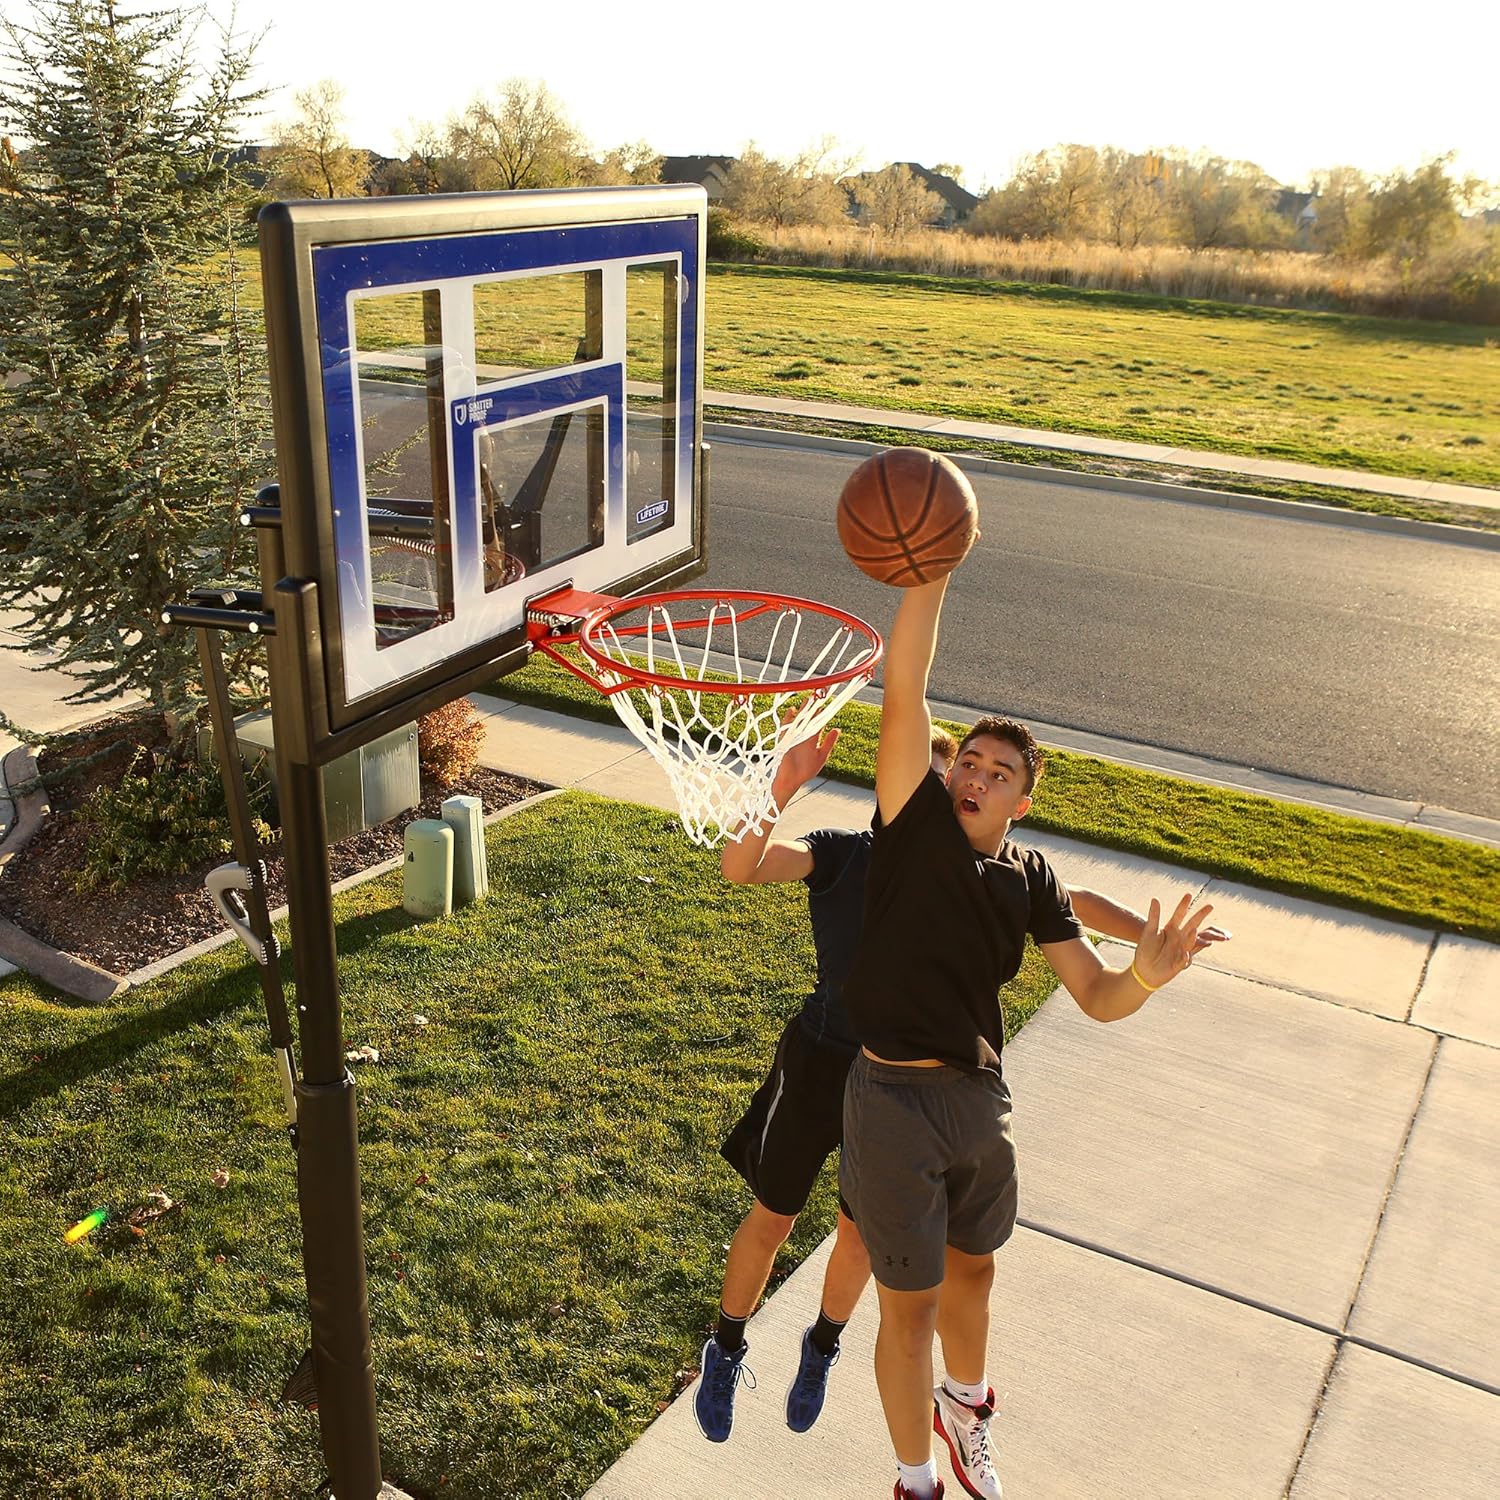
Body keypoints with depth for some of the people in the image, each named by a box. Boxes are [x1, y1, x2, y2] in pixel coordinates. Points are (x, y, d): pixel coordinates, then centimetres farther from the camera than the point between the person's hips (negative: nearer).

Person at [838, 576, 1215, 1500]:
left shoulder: (1031, 878, 0)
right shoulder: (917, 821, -12)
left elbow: (1097, 999, -3)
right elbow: (904, 689, -24)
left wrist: (1147, 975, -26)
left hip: (981, 1099, 5)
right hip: (894, 1101, -4)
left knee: (972, 1268, 26)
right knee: (911, 1303, 9)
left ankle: (963, 1406, 55)